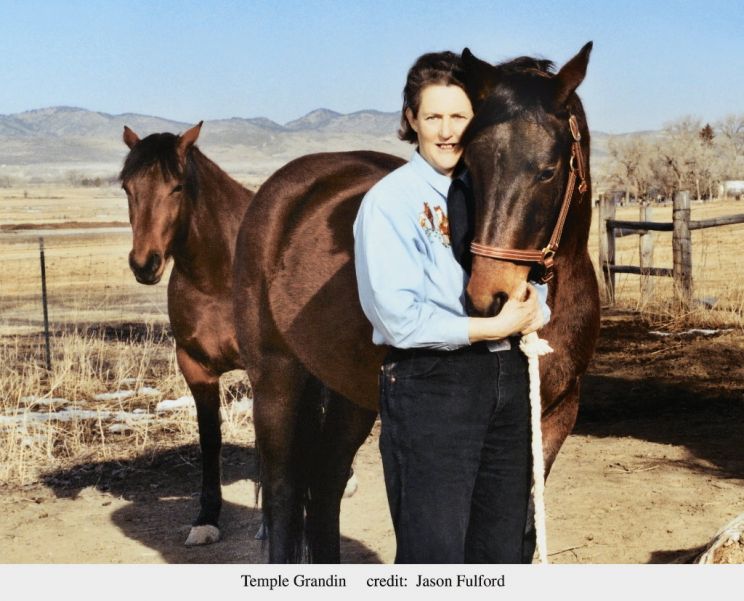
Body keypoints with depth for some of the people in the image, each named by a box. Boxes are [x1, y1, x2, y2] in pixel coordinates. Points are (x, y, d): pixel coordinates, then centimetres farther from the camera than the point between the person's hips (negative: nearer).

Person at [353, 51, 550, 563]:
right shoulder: (388, 201, -7)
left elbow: (535, 282, 13)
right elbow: (400, 318, -16)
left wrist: (533, 311, -10)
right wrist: (494, 327, -17)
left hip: (507, 380, 6)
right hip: (430, 383, -6)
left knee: (502, 548, 13)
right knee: (434, 552, -2)